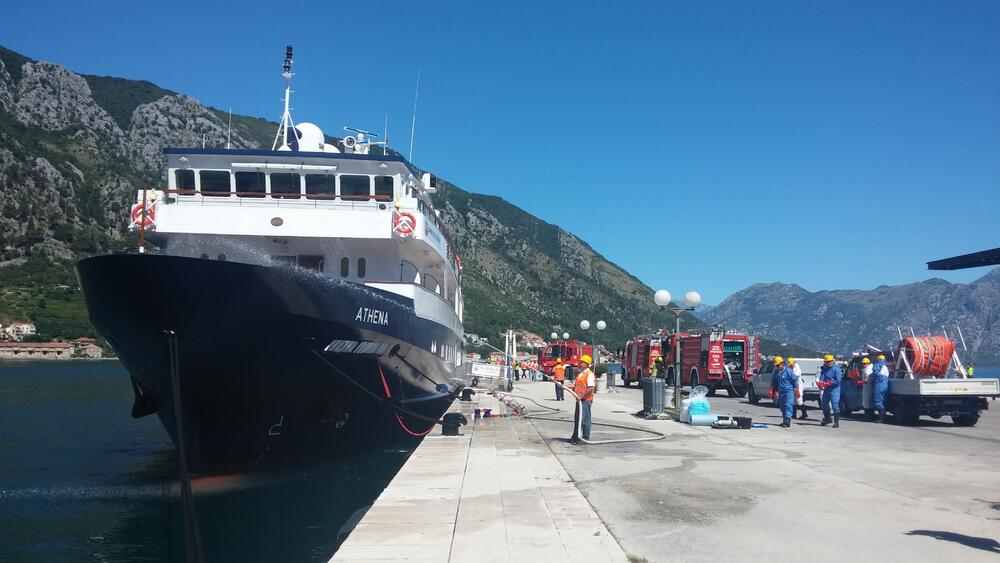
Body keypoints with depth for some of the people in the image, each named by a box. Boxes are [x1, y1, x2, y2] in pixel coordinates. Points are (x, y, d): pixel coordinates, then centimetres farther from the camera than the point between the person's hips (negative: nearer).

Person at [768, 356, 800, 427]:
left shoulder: (788, 371, -9)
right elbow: (773, 383, 18)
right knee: (783, 407, 10)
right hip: (781, 392, 7)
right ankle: (784, 421, 18)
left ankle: (787, 420, -20)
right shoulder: (776, 372, 10)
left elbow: (795, 381, -7)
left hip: (789, 391, -7)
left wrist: (796, 391, -9)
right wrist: (771, 392, 13)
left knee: (788, 406, -14)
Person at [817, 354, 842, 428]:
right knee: (824, 404, 14)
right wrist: (820, 383, -21)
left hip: (834, 389, -7)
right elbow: (822, 378, 1)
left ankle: (836, 422, -5)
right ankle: (827, 419, 33)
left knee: (835, 405, -10)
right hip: (826, 389, 7)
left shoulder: (836, 369, -9)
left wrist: (828, 383, -24)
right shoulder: (824, 369, 10)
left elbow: (838, 381, -16)